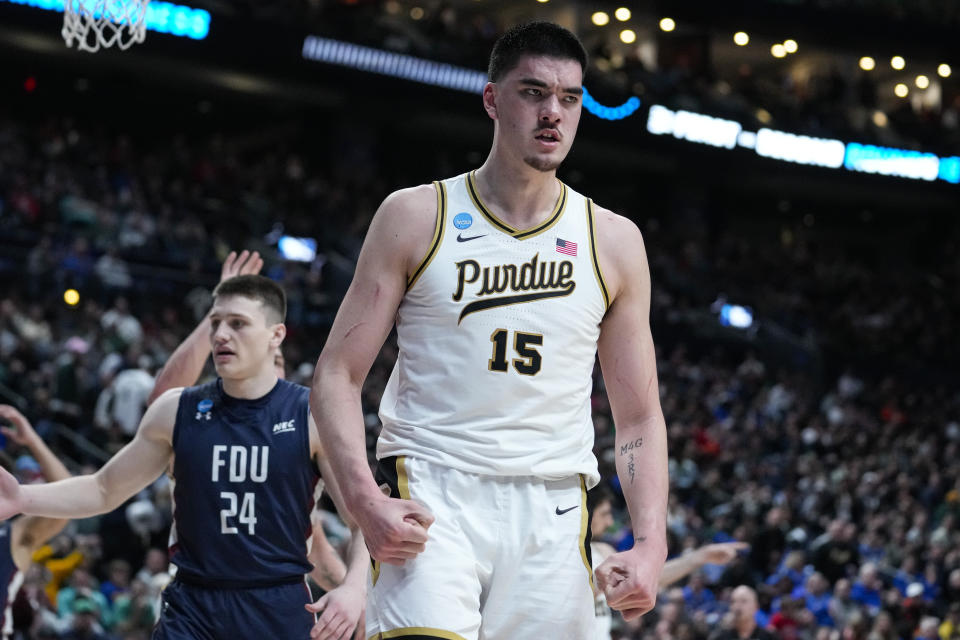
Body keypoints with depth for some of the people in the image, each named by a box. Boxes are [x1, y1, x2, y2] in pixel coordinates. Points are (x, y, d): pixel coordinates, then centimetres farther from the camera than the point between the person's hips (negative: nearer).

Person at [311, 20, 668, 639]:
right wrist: (366, 500, -14)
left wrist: (651, 544, -2)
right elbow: (338, 374, 2)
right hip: (429, 496, -3)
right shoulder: (416, 217, 4)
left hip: (552, 511, 3)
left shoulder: (613, 242, 10)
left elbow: (639, 416, 13)